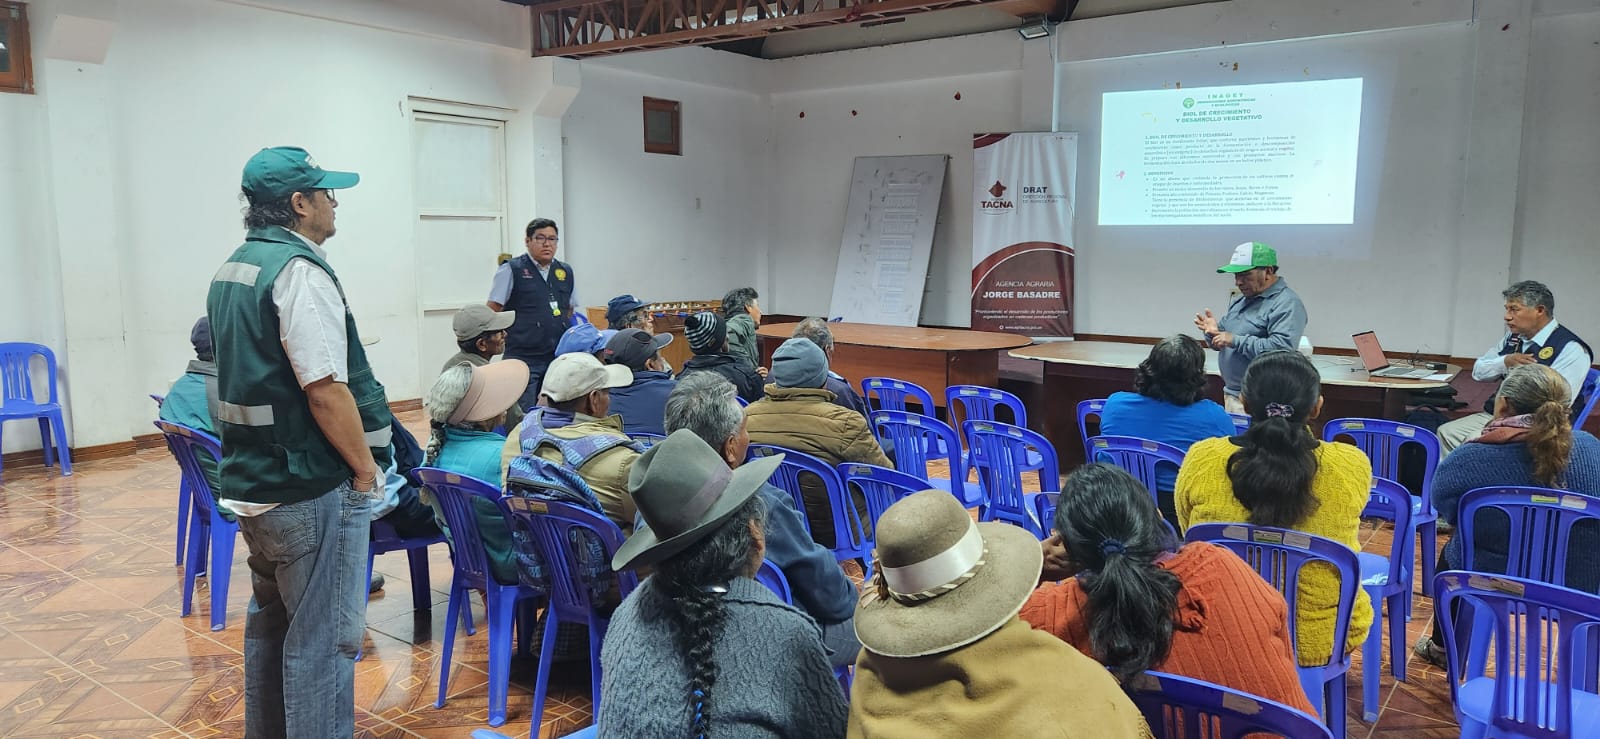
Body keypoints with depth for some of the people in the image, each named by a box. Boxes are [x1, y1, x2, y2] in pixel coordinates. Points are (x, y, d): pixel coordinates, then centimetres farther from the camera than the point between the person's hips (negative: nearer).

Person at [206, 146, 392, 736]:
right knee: (322, 639, -1)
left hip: (251, 482, 10)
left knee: (271, 620, 22)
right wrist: (366, 467, -13)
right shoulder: (300, 269, -18)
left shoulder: (231, 272, 12)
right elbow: (325, 391, -23)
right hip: (309, 490, -10)